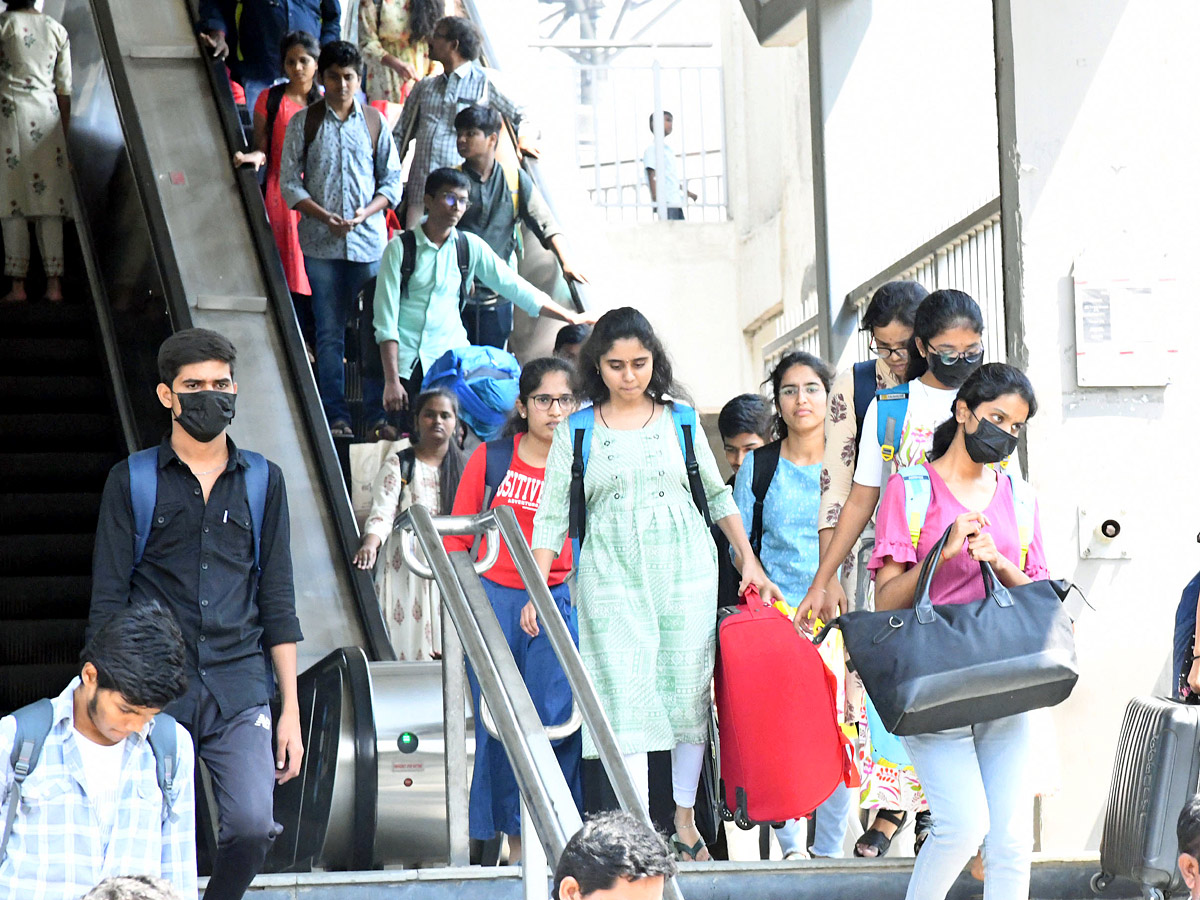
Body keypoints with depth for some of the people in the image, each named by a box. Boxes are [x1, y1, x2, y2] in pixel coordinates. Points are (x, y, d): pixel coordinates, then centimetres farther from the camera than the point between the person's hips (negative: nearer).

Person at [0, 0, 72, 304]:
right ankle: (54, 284, -1)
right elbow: (64, 88, 11)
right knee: (49, 201, 3)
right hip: (47, 114, 4)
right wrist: (65, 134, 16)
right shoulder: (58, 30, 10)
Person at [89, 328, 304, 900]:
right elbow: (108, 601, 5)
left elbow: (277, 600, 12)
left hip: (239, 686, 1)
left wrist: (291, 708, 8)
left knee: (252, 827, -14)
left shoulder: (262, 481, 11)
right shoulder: (132, 481, 6)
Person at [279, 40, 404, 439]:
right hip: (321, 242, -1)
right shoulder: (303, 122, 4)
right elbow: (289, 183, 3)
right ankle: (336, 417, 6)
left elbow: (392, 181, 9)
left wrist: (363, 214, -8)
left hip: (368, 239, 1)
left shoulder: (374, 121, 7)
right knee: (329, 332, 1)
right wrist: (324, 216, -11)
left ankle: (378, 415, 5)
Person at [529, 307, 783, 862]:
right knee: (627, 699, -8)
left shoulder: (679, 419, 8)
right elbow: (552, 515, 6)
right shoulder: (576, 430, 5)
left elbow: (717, 494, 16)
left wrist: (749, 560, 11)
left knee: (689, 693, 2)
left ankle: (685, 821, 16)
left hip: (685, 567, 1)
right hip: (611, 574, -1)